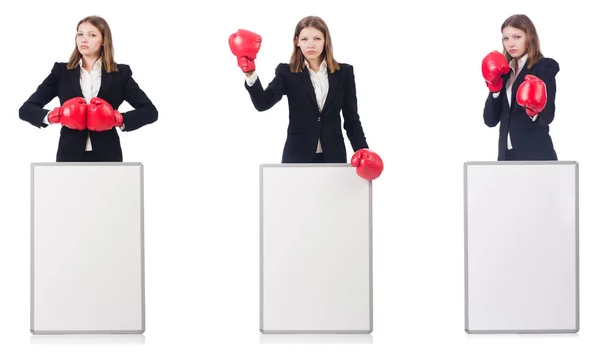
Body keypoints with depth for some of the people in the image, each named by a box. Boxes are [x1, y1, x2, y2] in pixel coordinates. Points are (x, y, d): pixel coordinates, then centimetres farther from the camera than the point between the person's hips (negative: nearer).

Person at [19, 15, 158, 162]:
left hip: (107, 157, 0)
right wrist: (54, 115, -17)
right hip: (70, 156, 0)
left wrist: (118, 119, -15)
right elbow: (26, 109, 4)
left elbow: (150, 111, 2)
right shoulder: (61, 72, 8)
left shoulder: (120, 74, 7)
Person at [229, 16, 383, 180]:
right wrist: (250, 74, -31)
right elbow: (263, 103, -14)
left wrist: (364, 152, -8)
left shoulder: (344, 72, 6)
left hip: (333, 157, 1)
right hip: (297, 157, -1)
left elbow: (351, 118, 6)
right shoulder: (287, 72, 2)